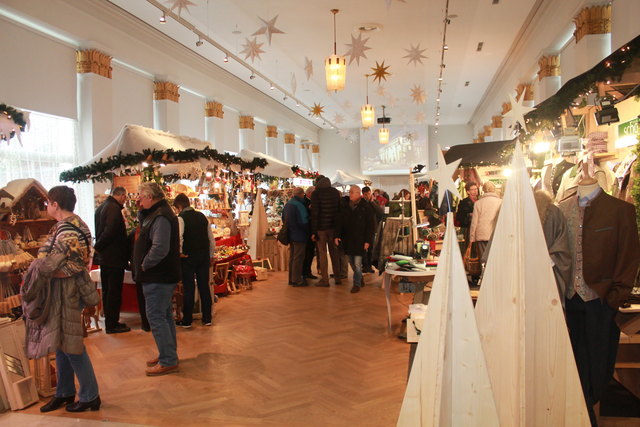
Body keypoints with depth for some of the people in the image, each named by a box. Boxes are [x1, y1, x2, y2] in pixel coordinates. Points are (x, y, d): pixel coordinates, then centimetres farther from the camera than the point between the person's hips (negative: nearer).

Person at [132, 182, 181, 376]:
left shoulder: (161, 217, -21)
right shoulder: (157, 213, 13)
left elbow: (160, 248, -30)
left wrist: (144, 265, -17)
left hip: (158, 278, -11)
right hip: (161, 276, 11)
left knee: (156, 317, -5)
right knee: (164, 316, 17)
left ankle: (168, 361, 1)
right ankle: (168, 355, 29)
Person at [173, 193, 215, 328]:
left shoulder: (181, 218, -8)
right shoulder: (202, 216, 9)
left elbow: (178, 237, -24)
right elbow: (212, 240, 12)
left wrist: (180, 252, -9)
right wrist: (209, 256, 21)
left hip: (189, 257, -5)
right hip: (204, 256, 5)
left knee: (189, 288, 3)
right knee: (204, 286, 10)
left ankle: (187, 320, 11)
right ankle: (207, 319, 17)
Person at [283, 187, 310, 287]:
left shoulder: (287, 204, 10)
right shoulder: (299, 205, -18)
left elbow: (283, 219, 19)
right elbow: (303, 222, -20)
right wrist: (308, 232, -6)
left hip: (291, 235, 9)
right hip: (299, 236, -9)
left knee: (292, 257, 16)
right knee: (298, 258, -3)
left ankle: (291, 278, 22)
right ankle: (297, 280, 0)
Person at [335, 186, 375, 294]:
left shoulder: (366, 208, -6)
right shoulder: (346, 207, 8)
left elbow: (370, 225, -7)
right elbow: (340, 223, 10)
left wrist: (368, 241, -12)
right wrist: (337, 236, 1)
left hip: (359, 240, -5)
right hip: (348, 239, 5)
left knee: (357, 263, -6)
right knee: (352, 262, 12)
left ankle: (357, 284, 7)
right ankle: (359, 280, 30)